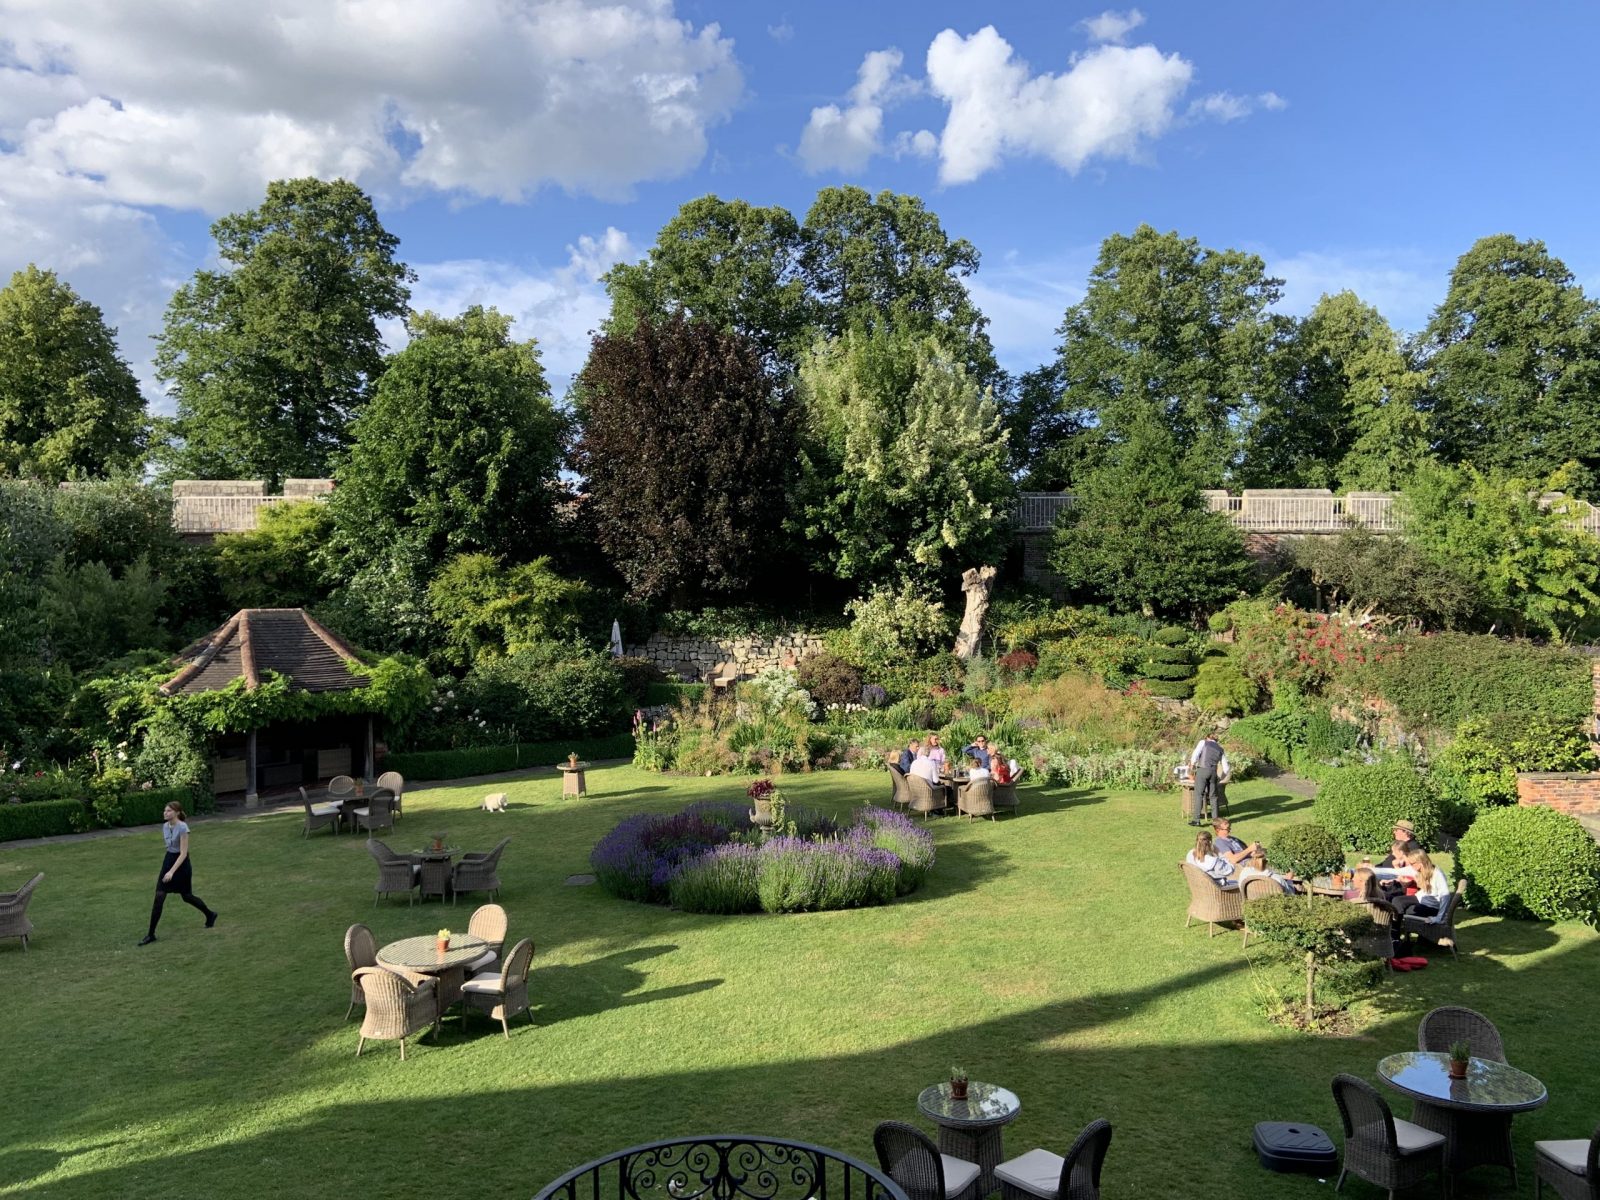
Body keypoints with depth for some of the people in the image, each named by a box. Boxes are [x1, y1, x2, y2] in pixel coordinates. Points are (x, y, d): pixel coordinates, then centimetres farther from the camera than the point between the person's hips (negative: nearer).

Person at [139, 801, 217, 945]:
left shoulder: (182, 827, -21)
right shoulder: (165, 826, 2)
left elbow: (183, 853, -23)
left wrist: (172, 871, -30)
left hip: (182, 863, -6)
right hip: (168, 860, 6)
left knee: (186, 896, 10)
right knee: (159, 897, -3)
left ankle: (210, 915, 34)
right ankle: (151, 934, 3)